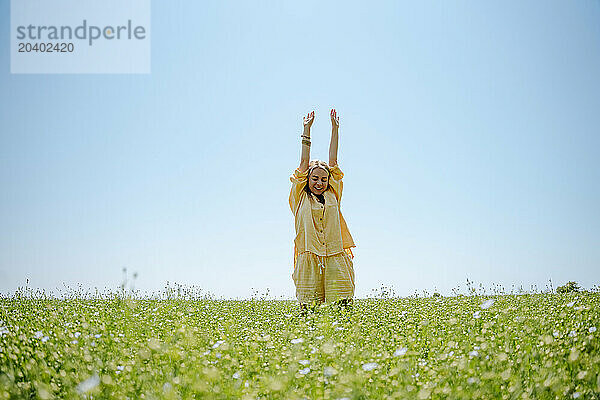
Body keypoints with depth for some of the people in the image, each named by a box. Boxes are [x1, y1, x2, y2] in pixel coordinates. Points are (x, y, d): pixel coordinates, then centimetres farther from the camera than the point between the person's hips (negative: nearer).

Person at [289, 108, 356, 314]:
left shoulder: (332, 195, 16)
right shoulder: (301, 197, 11)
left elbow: (333, 163, 14)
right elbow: (304, 163, 10)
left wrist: (335, 129, 13)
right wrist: (306, 131, 9)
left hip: (335, 256, 2)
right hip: (309, 256, -1)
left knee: (343, 301, -7)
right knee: (309, 304, -5)